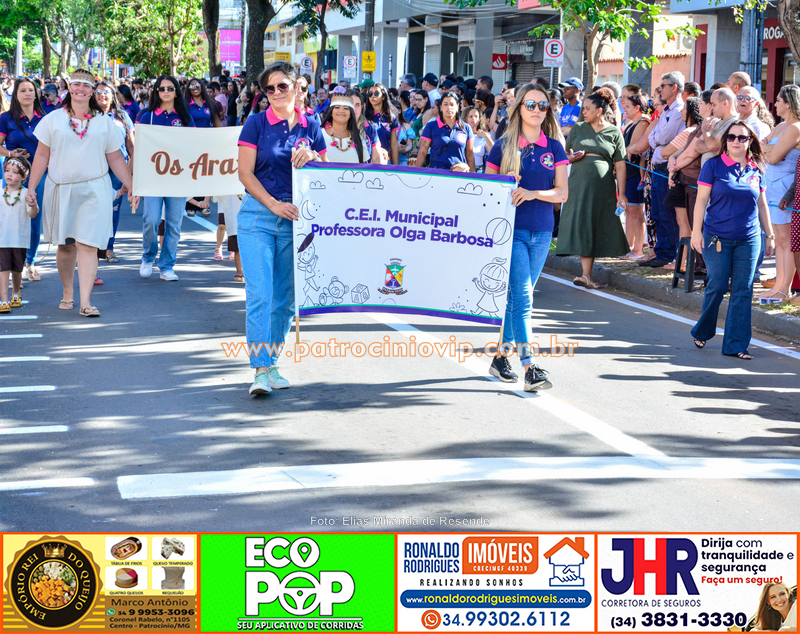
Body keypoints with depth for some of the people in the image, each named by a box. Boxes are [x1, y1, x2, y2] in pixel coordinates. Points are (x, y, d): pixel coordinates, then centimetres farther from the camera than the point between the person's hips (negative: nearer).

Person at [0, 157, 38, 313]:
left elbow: (32, 214, -14)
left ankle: (16, 295, 35)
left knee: (17, 270, 13)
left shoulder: (26, 194, -4)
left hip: (20, 239, 0)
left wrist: (33, 205, -32)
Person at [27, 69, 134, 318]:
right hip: (60, 189, 1)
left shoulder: (104, 123, 8)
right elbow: (42, 156, 7)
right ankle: (67, 293, 25)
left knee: (87, 244, -10)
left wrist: (130, 186, 6)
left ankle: (86, 301, -14)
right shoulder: (53, 120, 6)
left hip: (94, 190, -1)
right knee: (65, 244, 8)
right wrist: (31, 187, 3)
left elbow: (116, 159, 12)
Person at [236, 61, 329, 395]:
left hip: (295, 217, 3)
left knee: (285, 297, 7)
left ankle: (271, 362, 19)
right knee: (260, 295, -11)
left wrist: (312, 156, -9)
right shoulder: (256, 124, 0)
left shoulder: (310, 126, 9)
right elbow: (245, 173, -3)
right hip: (258, 215, -3)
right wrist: (274, 204, -13)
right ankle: (260, 370, -13)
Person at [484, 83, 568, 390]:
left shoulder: (554, 148, 6)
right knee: (522, 296, -13)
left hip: (541, 232, 3)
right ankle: (529, 368, -17)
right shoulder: (503, 146, 1)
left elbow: (562, 193, 2)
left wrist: (533, 193, -14)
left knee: (517, 297, 11)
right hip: (510, 229, -3)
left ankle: (501, 356, 24)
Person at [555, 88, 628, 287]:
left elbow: (620, 166, 3)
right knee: (581, 226, -7)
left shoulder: (614, 133, 5)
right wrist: (572, 157, -9)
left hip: (603, 187, -1)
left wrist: (621, 194, -3)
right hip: (579, 184, 1)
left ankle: (586, 275, 8)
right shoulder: (578, 129, 12)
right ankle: (586, 275, -8)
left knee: (597, 230, 1)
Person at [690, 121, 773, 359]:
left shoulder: (756, 170, 8)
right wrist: (696, 231, -8)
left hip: (748, 239, 3)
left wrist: (770, 234, 15)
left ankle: (735, 345, 5)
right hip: (717, 237, -3)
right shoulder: (713, 166, -2)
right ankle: (702, 332, 24)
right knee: (717, 287, 0)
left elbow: (762, 205, 15)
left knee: (743, 291, 0)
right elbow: (702, 199, -2)